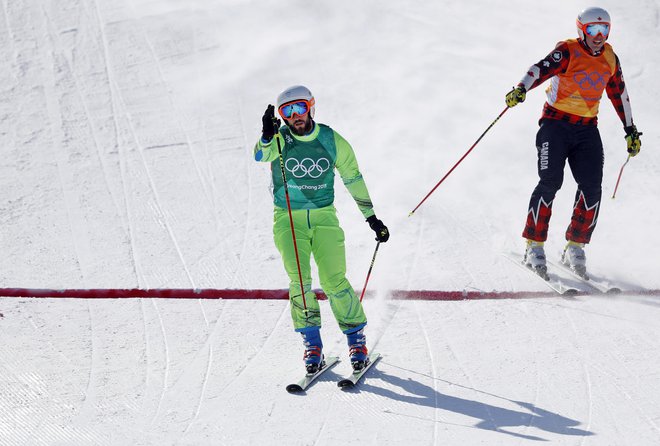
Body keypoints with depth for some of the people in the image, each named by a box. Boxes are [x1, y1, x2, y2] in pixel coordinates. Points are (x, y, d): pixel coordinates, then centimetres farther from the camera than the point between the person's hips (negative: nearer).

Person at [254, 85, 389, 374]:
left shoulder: (333, 141, -2)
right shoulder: (279, 139, -6)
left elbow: (353, 179, 10)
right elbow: (261, 155, -29)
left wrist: (372, 218, 13)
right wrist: (267, 137, -52)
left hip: (324, 217, 0)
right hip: (289, 220, 0)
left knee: (334, 281, -8)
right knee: (299, 280, -13)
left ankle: (357, 339, 7)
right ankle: (312, 344, -2)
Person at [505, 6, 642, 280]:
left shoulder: (610, 59, 9)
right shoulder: (568, 51, -8)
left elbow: (619, 95, 21)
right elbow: (542, 69, -26)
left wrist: (631, 130, 25)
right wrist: (522, 89, -46)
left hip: (587, 129, 5)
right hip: (556, 124, -5)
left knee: (591, 187, -8)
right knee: (550, 182, -16)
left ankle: (575, 247, 3)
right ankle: (534, 246, -9)